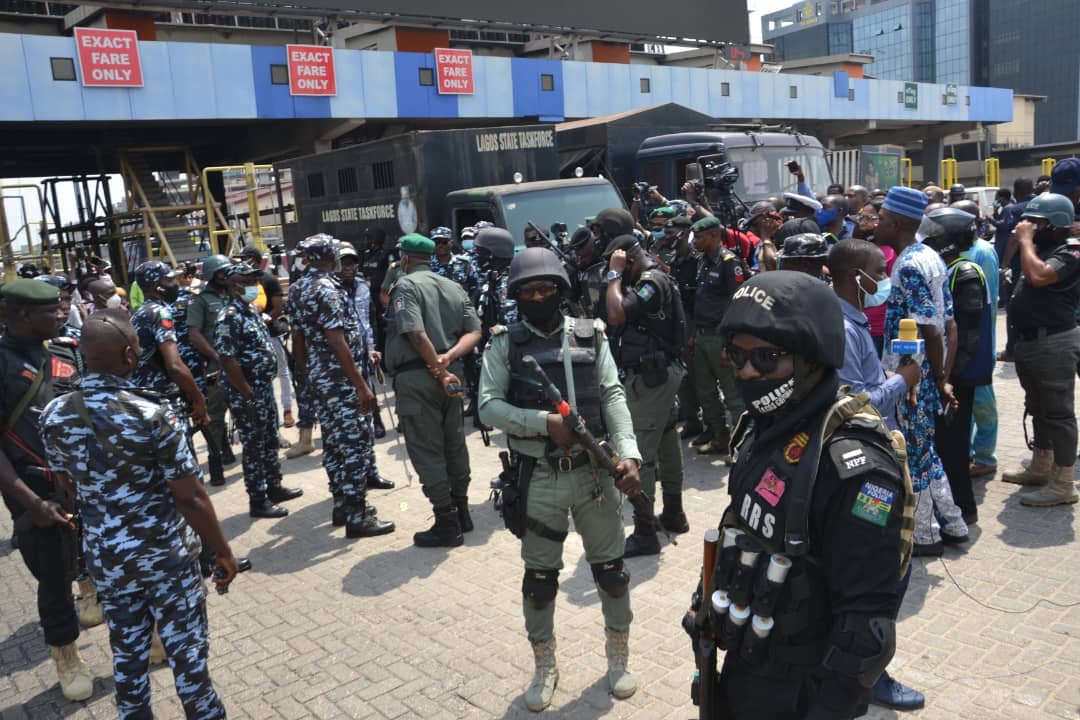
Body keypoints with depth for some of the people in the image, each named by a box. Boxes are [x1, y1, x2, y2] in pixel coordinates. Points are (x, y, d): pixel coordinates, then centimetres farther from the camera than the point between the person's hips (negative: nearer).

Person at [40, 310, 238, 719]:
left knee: (126, 650, 21)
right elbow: (191, 498, -21)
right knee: (186, 648, 11)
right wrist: (222, 552, -8)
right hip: (167, 554, -5)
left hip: (106, 557, 5)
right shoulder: (152, 416, -24)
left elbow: (69, 484, 8)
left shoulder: (54, 415, -8)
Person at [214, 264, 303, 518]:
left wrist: (265, 388, 14)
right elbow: (228, 361, -23)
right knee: (254, 447, 0)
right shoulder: (229, 318, -18)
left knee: (270, 441, 19)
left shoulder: (253, 310, 11)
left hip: (265, 388, 9)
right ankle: (258, 501, 10)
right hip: (247, 394, -9)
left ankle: (274, 487, 33)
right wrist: (249, 395, -19)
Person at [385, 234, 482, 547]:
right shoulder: (454, 287, 11)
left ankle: (447, 525, 6)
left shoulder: (406, 285, -8)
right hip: (452, 372, 7)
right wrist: (448, 359, -11)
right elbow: (474, 331, 1)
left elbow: (417, 334, -21)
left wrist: (440, 372, -17)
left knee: (426, 451, 2)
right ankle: (461, 512, 29)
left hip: (416, 377, -7)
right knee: (455, 444, 17)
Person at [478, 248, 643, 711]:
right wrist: (546, 422, -20)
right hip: (539, 479, -1)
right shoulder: (505, 344, -1)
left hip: (595, 470, 1)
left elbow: (613, 396, -4)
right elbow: (488, 406, -8)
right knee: (539, 577, 12)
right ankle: (544, 666, 32)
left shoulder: (591, 335, 2)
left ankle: (619, 655, 36)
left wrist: (629, 453, -16)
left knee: (610, 567, 13)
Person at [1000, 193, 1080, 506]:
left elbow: (1038, 276, -31)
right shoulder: (1042, 248, 15)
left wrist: (1025, 239, -20)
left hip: (1053, 344, -10)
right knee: (1038, 408, 19)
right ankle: (1040, 468, 32)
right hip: (1029, 341, 10)